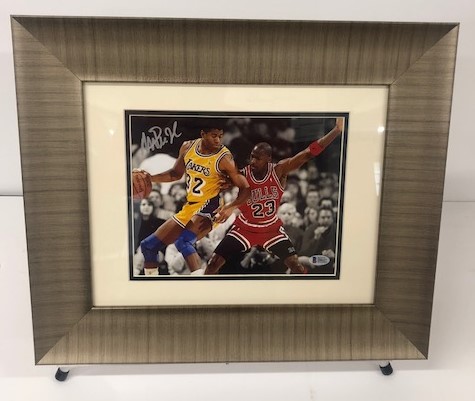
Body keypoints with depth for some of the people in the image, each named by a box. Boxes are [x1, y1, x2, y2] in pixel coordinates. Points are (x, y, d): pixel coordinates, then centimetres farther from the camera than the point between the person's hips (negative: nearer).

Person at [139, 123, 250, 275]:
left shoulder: (224, 158, -16)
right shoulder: (187, 147, 0)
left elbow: (245, 188, -13)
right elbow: (176, 173, 16)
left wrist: (231, 207, -31)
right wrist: (150, 178, 4)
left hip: (208, 208, -7)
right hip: (188, 207, 7)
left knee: (183, 242, -35)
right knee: (148, 246, 13)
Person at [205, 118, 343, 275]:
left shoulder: (280, 170, -19)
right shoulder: (242, 175, -22)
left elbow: (309, 153, -25)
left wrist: (337, 130, -32)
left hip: (272, 228, 1)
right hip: (245, 228, -1)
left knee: (296, 266, -3)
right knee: (213, 263, -4)